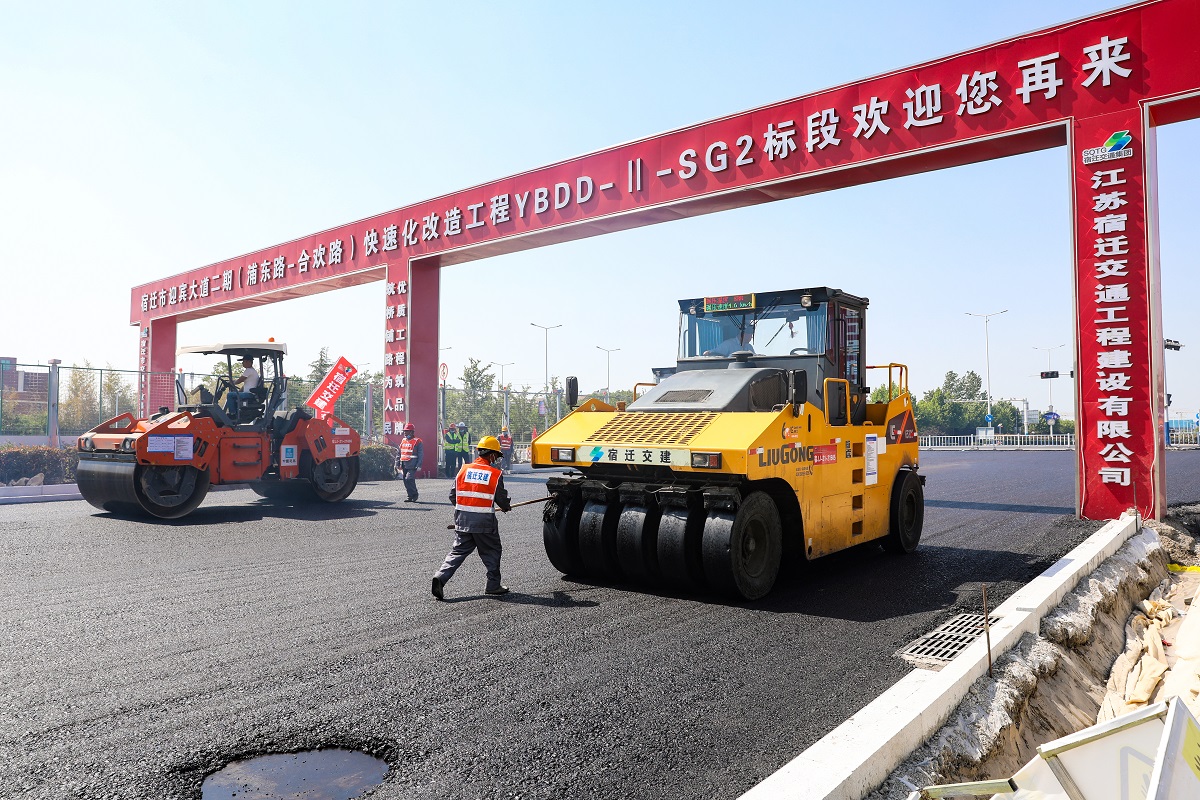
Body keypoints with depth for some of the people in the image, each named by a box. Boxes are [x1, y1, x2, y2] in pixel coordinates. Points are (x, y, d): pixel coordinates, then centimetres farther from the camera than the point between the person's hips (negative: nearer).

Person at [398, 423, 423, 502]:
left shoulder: (417, 442, -4)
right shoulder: (403, 441, 16)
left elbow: (421, 454, -7)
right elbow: (399, 453, 21)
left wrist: (419, 465, -14)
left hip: (412, 466, -7)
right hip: (404, 465, 7)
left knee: (409, 479, -17)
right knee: (406, 481, 7)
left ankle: (414, 495, -3)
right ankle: (411, 496, 16)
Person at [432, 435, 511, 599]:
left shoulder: (464, 469, 3)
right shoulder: (496, 474, -6)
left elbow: (453, 496, 7)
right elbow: (502, 499, 0)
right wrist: (507, 507, 24)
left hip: (462, 519, 4)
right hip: (484, 521, -4)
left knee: (458, 551, 12)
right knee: (492, 552, 14)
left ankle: (440, 578, -3)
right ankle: (493, 585, 20)